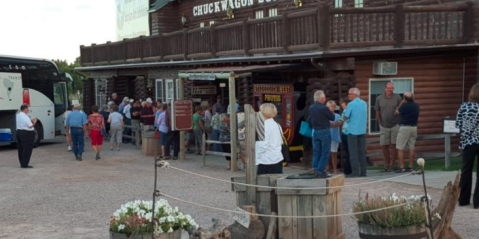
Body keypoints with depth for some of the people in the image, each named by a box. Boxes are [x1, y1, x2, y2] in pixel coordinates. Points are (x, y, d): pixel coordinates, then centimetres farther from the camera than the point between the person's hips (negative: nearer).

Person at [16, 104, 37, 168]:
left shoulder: (18, 115, 10)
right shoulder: (25, 117, -19)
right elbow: (30, 126, -18)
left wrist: (31, 121, 12)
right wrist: (34, 122, 0)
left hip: (19, 131, 10)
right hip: (26, 133, -9)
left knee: (20, 148, 14)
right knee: (27, 149, -4)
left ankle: (22, 163, 21)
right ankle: (24, 164, -4)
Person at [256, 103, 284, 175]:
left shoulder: (265, 126, -14)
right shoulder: (277, 125, 11)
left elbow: (263, 145, -17)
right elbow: (281, 141, 16)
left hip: (266, 160, -8)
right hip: (278, 159, 8)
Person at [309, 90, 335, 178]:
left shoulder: (311, 108, 1)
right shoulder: (324, 108, -18)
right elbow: (333, 118, -6)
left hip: (315, 131, 6)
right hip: (324, 131, -6)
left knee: (316, 152, 12)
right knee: (325, 153, 0)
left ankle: (315, 170, 13)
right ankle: (320, 171, -3)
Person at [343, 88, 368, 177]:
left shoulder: (351, 104, -12)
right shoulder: (364, 103, 8)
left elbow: (345, 118, -11)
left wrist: (344, 118, 9)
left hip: (353, 131, -6)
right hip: (362, 130, 6)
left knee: (353, 152, -1)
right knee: (362, 152, 9)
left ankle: (355, 171, -3)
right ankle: (363, 171, 9)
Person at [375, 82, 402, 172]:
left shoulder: (397, 98, -4)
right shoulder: (379, 99, 1)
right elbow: (377, 112, 8)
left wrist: (400, 121, -3)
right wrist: (380, 123, 5)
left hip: (395, 125, -2)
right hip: (384, 126, 2)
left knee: (393, 146, 0)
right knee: (384, 145, 5)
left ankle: (391, 165, 6)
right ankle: (386, 164, 17)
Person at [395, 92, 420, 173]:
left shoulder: (404, 106, -15)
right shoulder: (416, 106, 3)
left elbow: (396, 112, 2)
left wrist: (401, 102, 8)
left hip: (404, 127, -6)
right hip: (414, 127, 6)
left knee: (400, 148, -2)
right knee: (411, 147, 10)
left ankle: (402, 167, -7)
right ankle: (411, 166, 11)